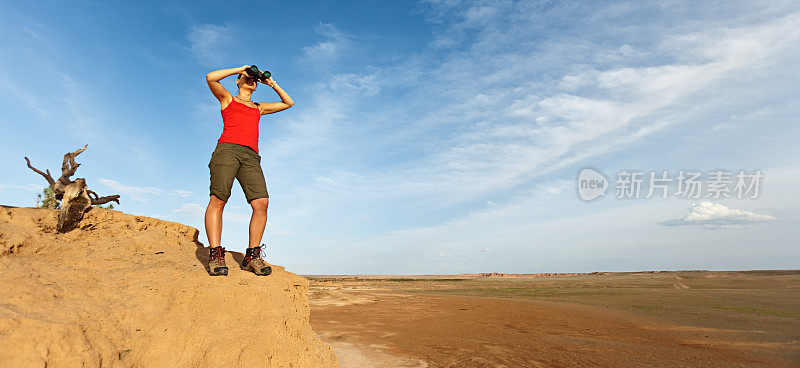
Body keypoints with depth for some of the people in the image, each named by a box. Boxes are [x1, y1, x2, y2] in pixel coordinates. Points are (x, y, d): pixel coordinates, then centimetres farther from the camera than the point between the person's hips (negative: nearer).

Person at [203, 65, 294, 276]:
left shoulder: (259, 108, 34)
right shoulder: (227, 99, 25)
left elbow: (288, 103, 38)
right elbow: (211, 78, 7)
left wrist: (272, 84, 29)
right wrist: (240, 69, 14)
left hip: (250, 156, 3)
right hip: (227, 148, -3)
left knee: (261, 203, -16)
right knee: (218, 199, -19)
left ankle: (252, 256, -12)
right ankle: (215, 254, -19)